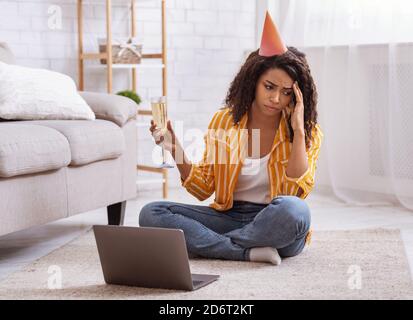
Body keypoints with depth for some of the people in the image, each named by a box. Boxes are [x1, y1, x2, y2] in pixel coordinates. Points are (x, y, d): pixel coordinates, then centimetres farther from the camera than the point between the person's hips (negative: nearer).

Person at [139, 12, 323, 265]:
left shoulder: (308, 132, -3)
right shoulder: (224, 121, 4)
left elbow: (297, 193, -18)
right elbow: (203, 189, 4)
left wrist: (298, 131, -20)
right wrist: (176, 150, -11)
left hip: (276, 225, -3)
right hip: (230, 217, 3)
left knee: (292, 209, -39)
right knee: (151, 214, -17)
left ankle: (207, 244, -18)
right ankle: (249, 252, -26)